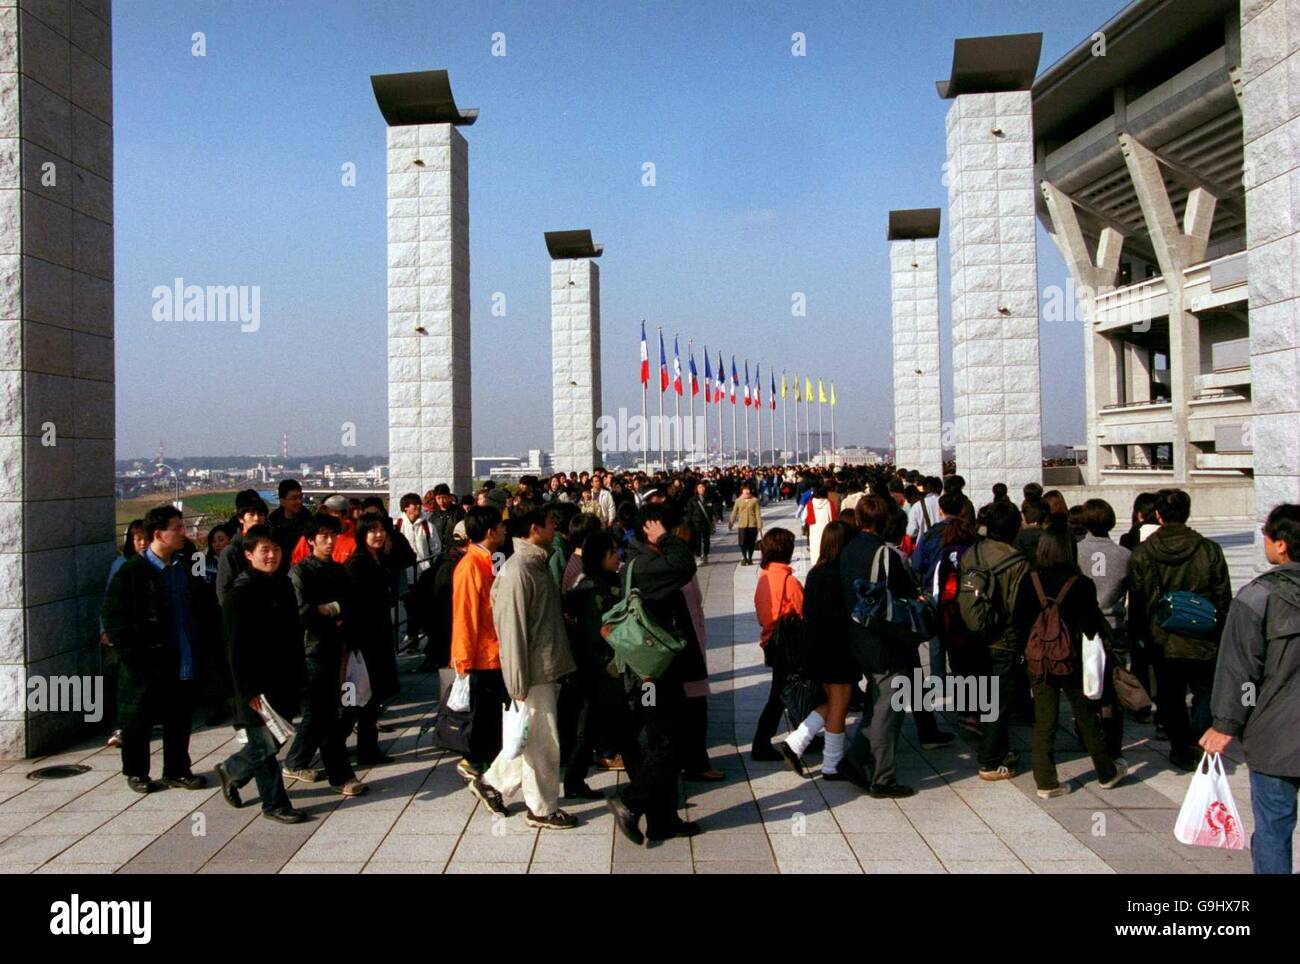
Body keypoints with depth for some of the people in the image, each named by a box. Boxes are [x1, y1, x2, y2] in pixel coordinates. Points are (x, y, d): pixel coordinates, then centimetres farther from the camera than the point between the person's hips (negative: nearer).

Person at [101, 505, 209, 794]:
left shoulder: (184, 567, 7)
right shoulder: (133, 572, -12)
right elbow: (111, 614, -11)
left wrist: (197, 644, 11)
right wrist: (131, 653, -13)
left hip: (182, 662, 5)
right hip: (147, 664, -5)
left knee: (180, 719, 12)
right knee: (139, 720, 9)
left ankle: (177, 770, 26)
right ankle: (135, 772, 25)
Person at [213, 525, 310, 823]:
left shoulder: (283, 585, 9)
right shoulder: (240, 593, -14)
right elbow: (235, 647, -15)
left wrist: (297, 675, 14)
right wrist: (248, 690, -16)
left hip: (284, 681, 7)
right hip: (258, 685, -7)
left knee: (274, 740, 14)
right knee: (266, 744, 2)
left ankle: (231, 770, 37)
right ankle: (274, 803, 15)